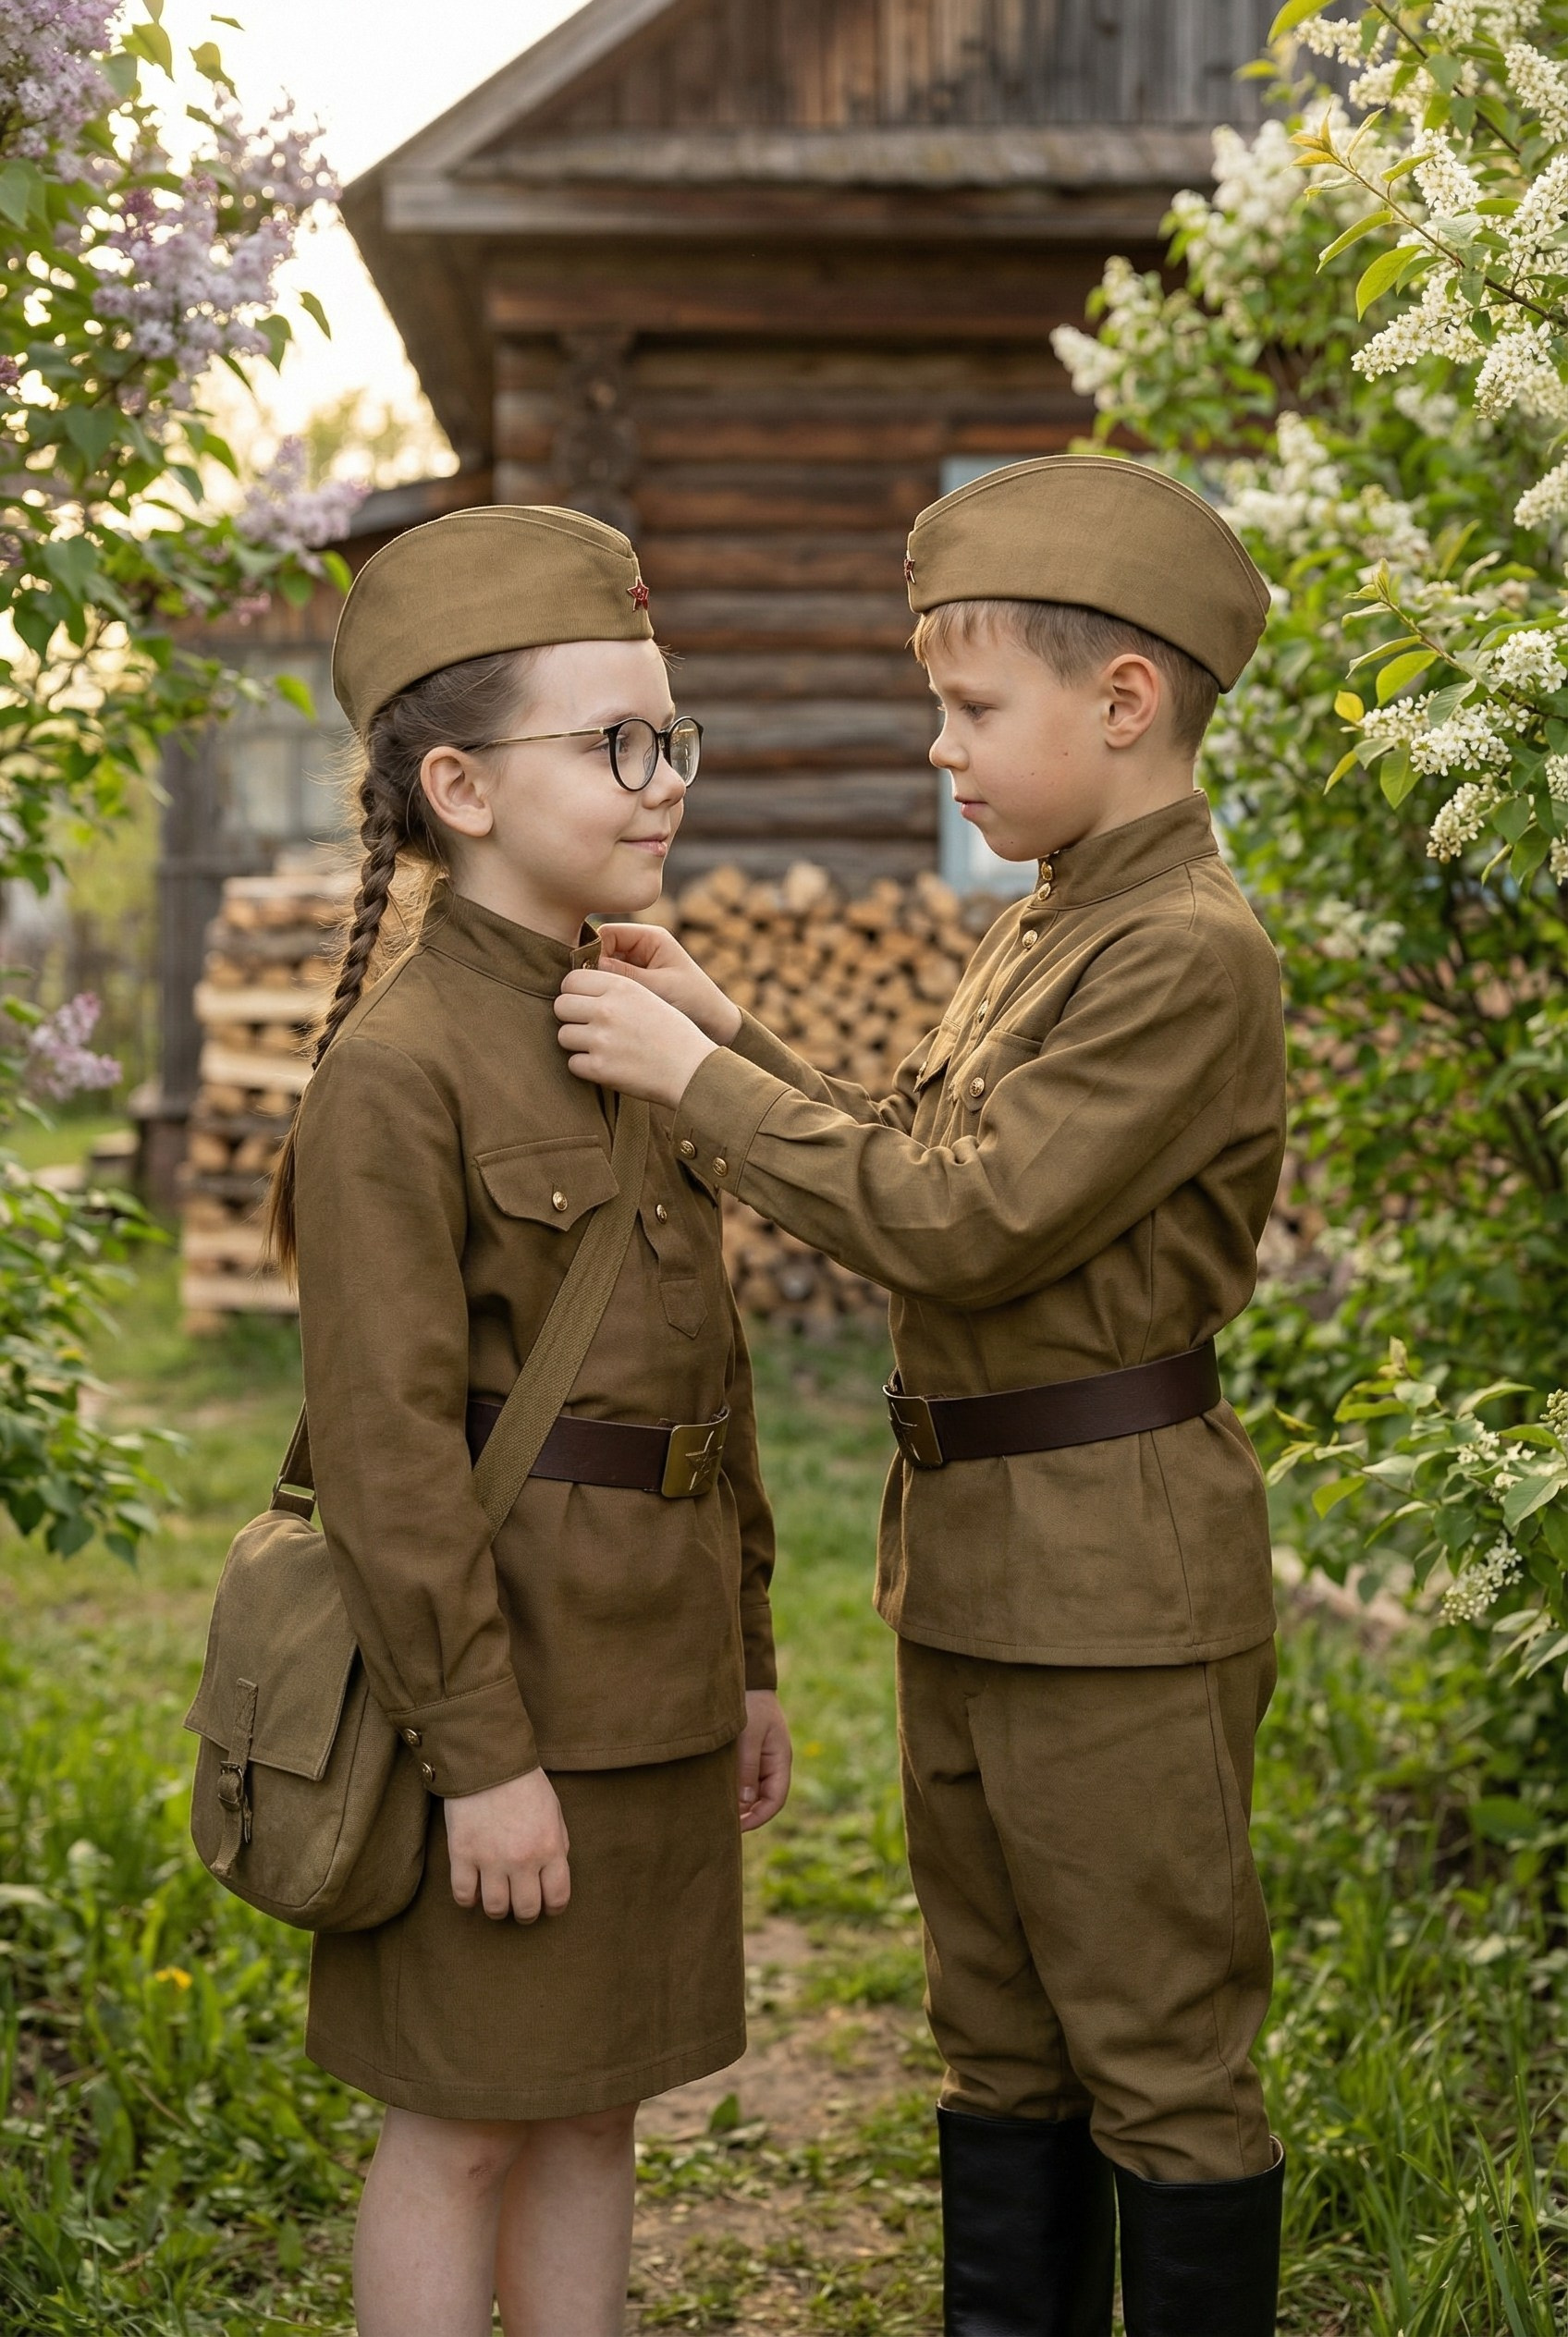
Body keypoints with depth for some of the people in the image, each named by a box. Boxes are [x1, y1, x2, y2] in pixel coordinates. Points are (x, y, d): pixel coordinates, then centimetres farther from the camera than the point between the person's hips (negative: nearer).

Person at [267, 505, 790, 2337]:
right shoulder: (396, 1069, -16)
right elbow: (387, 1441, -19)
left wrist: (744, 1664, 16)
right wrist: (480, 1753, -19)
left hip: (654, 1672, 8)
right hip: (501, 1670, -8)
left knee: (596, 2100, 18)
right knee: (466, 2121, 6)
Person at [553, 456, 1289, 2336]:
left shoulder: (1189, 953, -17)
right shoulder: (1040, 936, 13)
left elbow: (965, 1221, -22)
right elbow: (912, 1163, 17)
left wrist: (697, 1080, -15)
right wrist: (723, 1039, 7)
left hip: (1115, 1590, -9)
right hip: (972, 1565, 10)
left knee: (1159, 2052, 4)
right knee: (1000, 2040, 19)